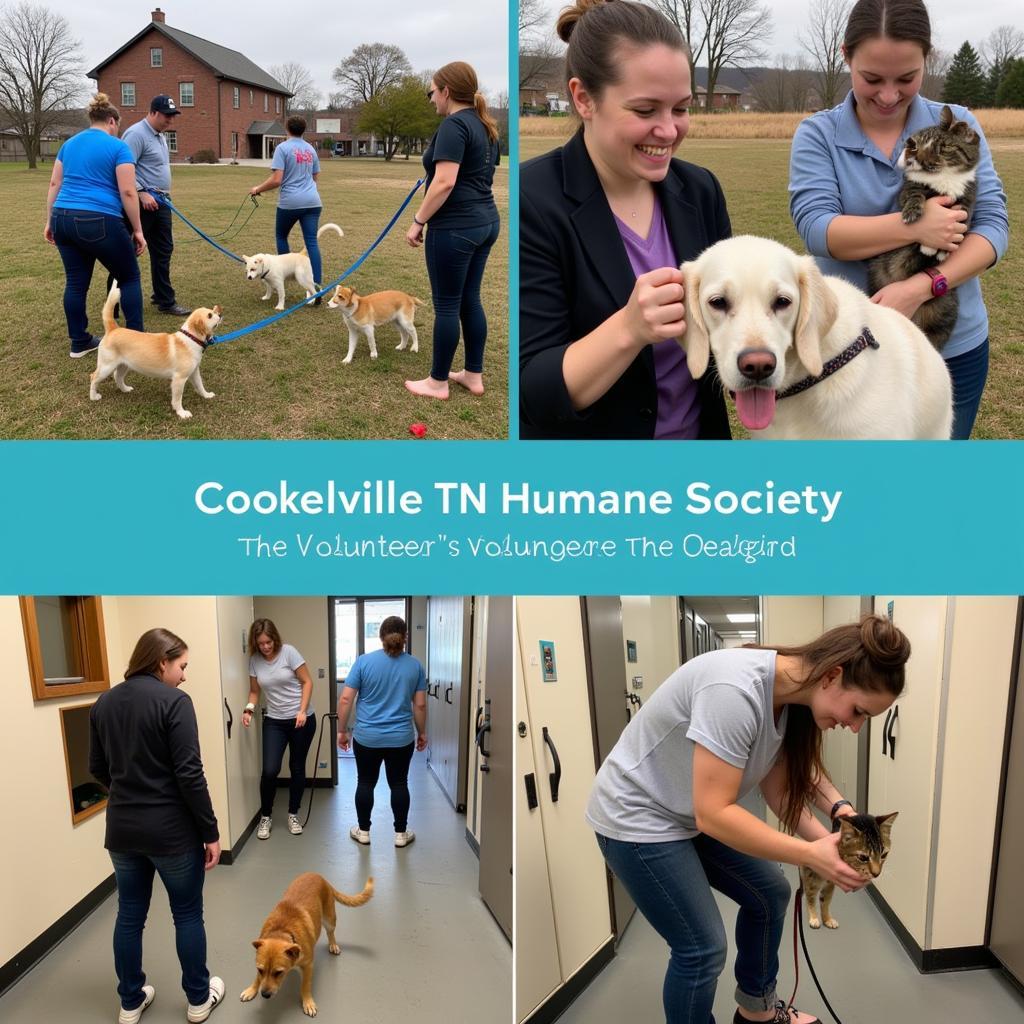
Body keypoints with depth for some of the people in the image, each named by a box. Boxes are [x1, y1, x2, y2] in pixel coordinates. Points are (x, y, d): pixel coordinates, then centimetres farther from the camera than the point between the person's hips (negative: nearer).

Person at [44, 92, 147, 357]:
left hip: (63, 218, 6)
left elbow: (54, 185, 15)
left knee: (76, 282, 12)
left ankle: (79, 342, 18)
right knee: (129, 277, 9)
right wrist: (137, 230, -4)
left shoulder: (69, 144, 16)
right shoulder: (118, 147, -4)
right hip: (99, 222, -6)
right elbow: (128, 193, -10)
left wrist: (50, 221, 19)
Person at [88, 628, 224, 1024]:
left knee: (129, 915, 18)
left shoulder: (104, 703, 3)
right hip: (172, 829, -5)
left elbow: (98, 768, 12)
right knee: (187, 914, 11)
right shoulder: (174, 702, -17)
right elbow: (189, 774, -20)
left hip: (122, 828, 6)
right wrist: (210, 831, -11)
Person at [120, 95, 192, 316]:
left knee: (163, 250, 9)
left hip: (160, 202, 9)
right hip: (143, 203, -9)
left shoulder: (160, 136, 17)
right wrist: (142, 193, -25)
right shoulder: (136, 134, -13)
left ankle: (165, 300, 13)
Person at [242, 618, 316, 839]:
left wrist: (302, 711, -18)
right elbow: (255, 691, 8)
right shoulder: (254, 660, -3)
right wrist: (249, 709, -12)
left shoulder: (288, 652, -13)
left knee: (297, 768, 8)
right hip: (274, 721, 2)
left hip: (301, 719, -2)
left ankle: (293, 815, 26)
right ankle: (265, 816, 13)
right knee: (270, 770, -9)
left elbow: (307, 682, -10)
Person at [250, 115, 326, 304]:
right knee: (312, 242, -1)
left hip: (290, 202, -4)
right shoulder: (310, 149, 14)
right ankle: (317, 287, -8)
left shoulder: (283, 148, -5)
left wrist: (258, 189, 4)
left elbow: (276, 180, -12)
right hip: (312, 201, 4)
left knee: (281, 236, 19)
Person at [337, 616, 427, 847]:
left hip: (367, 737, -1)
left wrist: (342, 730, 2)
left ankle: (363, 831, 20)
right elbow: (420, 705, 2)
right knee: (399, 783, 11)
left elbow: (345, 699, -8)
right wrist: (422, 733, 14)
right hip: (401, 738, 1)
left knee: (365, 782, 12)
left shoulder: (364, 661, -8)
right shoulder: (415, 666, -2)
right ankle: (400, 833, 16)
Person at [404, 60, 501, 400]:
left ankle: (438, 382, 8)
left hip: (454, 228, -9)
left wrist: (418, 221, -16)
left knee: (446, 305, -1)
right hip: (485, 222, 9)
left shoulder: (454, 125, -15)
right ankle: (473, 375, 21)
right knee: (469, 300, 14)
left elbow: (444, 182, -23)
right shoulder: (484, 126, 14)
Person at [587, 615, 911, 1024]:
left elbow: (779, 789, 0)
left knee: (770, 892, 15)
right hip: (638, 817, -9)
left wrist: (830, 843, -14)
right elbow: (712, 813, -34)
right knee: (702, 947, -6)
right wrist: (812, 856, -30)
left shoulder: (791, 697, -6)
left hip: (692, 814, 9)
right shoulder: (736, 690, -35)